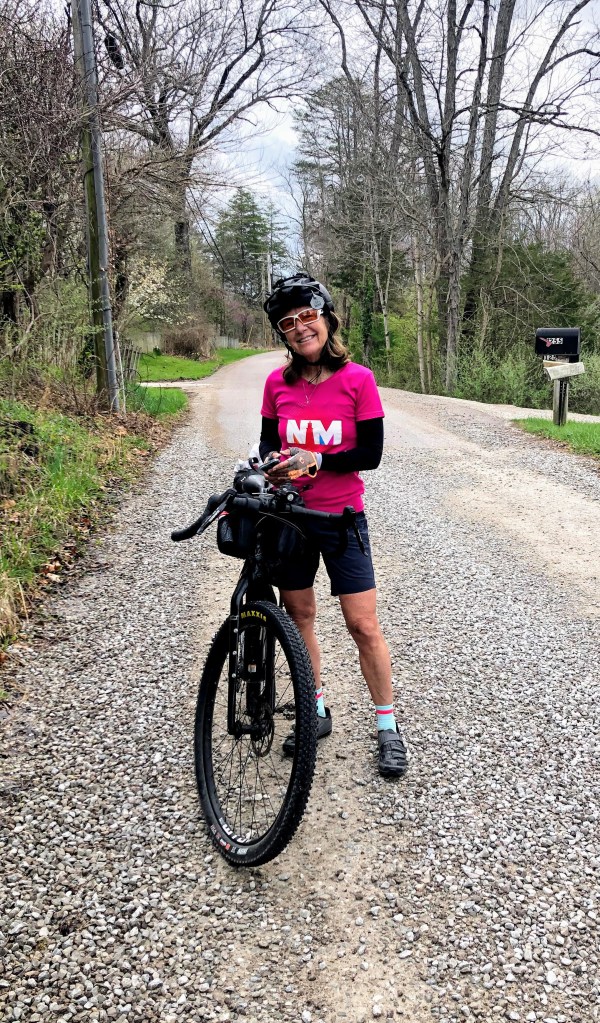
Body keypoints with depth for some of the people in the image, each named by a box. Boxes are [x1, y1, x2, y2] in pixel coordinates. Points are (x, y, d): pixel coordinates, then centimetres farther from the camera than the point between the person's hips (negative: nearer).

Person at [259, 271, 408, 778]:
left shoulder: (358, 379, -10)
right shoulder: (277, 383, -1)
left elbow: (371, 453, -11)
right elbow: (268, 441, 8)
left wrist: (316, 458, -22)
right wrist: (271, 463, -13)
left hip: (341, 519, -3)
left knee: (364, 626, -1)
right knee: (299, 619, 13)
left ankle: (388, 726, 16)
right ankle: (317, 712, 32)